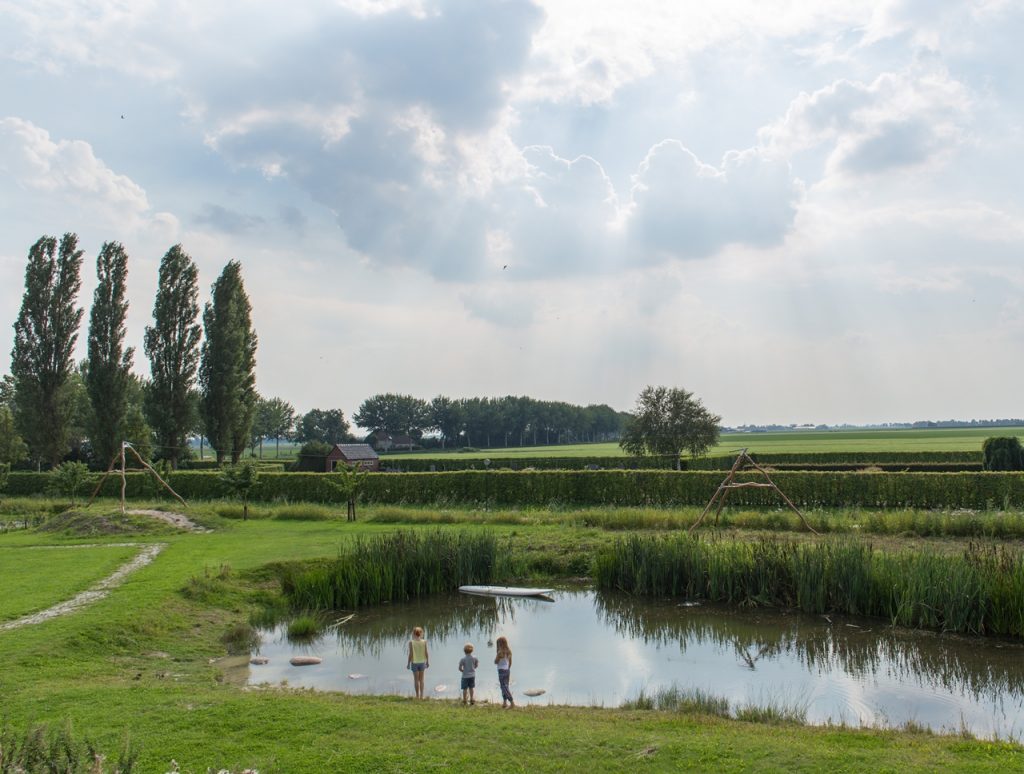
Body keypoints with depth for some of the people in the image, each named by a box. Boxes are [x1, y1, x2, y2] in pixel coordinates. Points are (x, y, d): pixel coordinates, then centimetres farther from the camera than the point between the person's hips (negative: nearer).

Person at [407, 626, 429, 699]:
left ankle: (417, 695, 9)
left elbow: (411, 654, -12)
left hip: (414, 662, -2)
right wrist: (427, 662, 11)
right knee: (421, 679, 13)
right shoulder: (424, 642, -7)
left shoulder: (411, 642, -12)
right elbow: (426, 653, -3)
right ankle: (421, 695, 14)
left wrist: (408, 663, -3)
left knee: (416, 679, 7)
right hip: (422, 662, 2)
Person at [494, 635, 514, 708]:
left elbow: (496, 662, -11)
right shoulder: (509, 651, 3)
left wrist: (496, 654, -3)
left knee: (504, 688, -1)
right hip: (507, 670, 8)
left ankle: (512, 702, -5)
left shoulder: (500, 652, -19)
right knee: (505, 687, 17)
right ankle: (505, 703, 22)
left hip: (501, 670, -8)